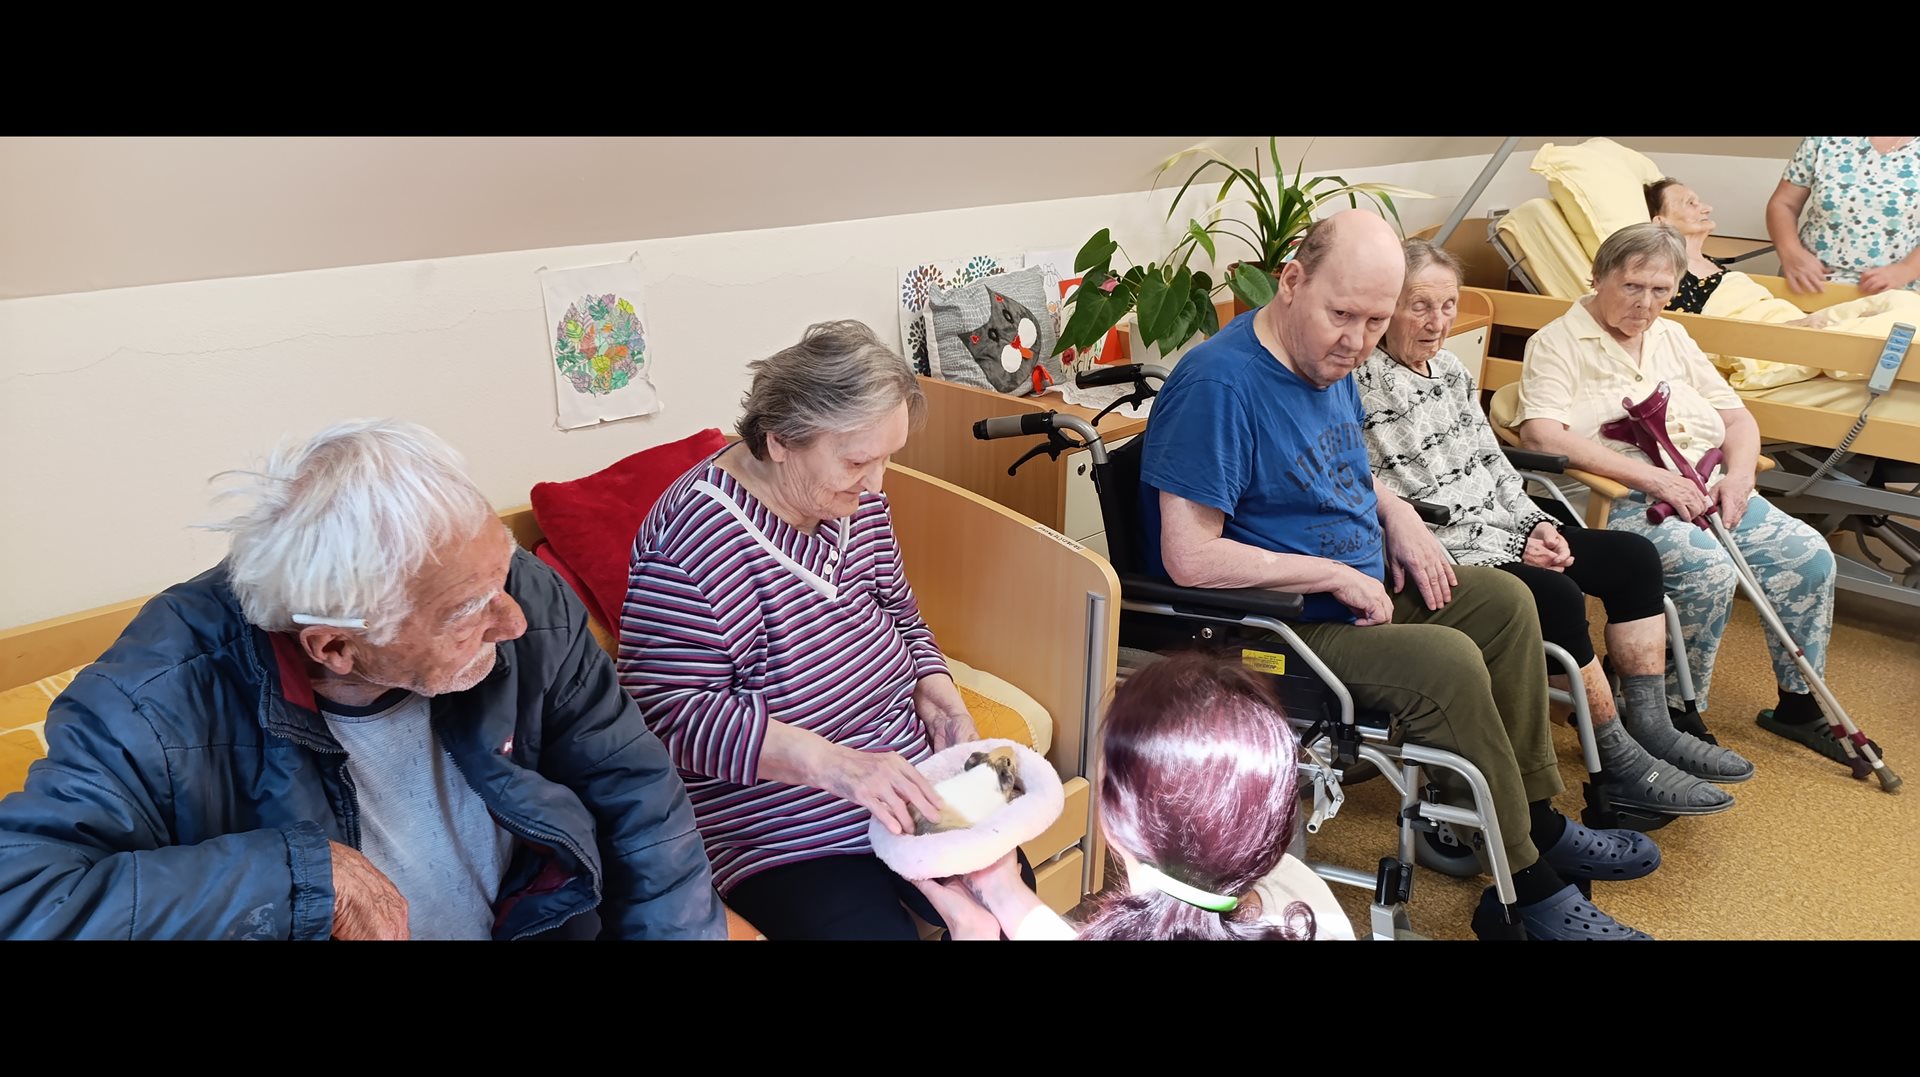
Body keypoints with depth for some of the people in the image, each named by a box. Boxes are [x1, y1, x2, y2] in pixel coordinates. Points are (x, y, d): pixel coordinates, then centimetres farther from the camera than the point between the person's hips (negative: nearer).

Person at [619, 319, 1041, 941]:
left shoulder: (852, 497, -1)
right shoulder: (696, 537, -25)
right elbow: (671, 712, -26)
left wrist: (938, 696, -6)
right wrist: (832, 762, -35)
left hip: (902, 780, 7)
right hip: (783, 831, -6)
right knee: (875, 927, -20)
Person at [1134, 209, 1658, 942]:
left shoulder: (1330, 360, 4)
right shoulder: (1220, 384, -25)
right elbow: (1189, 559, -30)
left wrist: (1395, 513, 3)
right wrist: (1335, 573, -22)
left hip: (1358, 590, 10)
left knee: (1505, 602, 8)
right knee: (1448, 663, -24)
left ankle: (1538, 822, 19)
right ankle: (1529, 889, -6)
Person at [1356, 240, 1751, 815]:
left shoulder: (1450, 368, 12)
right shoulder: (1362, 389, -18)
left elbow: (1493, 462, 17)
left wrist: (1537, 524, -1)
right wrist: (1508, 546, -16)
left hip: (1502, 531, 10)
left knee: (1634, 556, 3)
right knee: (1556, 595, -28)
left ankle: (1651, 728, 7)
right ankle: (1621, 765, -12)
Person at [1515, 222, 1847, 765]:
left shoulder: (1672, 338, 21)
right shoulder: (1558, 342, -2)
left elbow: (1738, 419, 19)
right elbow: (1541, 433, -19)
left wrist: (1738, 478, -4)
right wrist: (1650, 476, -23)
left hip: (1706, 491, 7)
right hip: (1621, 500, -7)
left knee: (1808, 553, -9)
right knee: (1709, 567, -30)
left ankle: (1798, 703, 8)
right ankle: (1678, 717, -13)